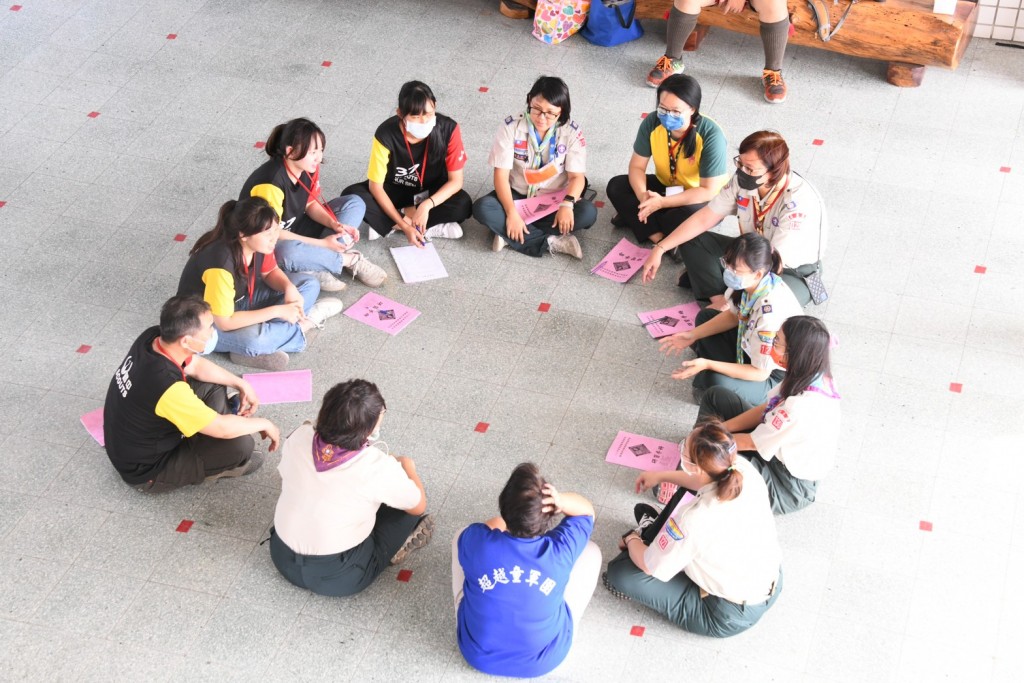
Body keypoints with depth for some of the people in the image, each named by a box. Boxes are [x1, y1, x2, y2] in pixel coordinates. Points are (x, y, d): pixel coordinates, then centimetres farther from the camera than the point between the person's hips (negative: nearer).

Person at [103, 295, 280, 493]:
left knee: (212, 385, 10)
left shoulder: (151, 337, -15)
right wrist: (265, 424, -10)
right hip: (147, 472, -8)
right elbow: (222, 428, -27)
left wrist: (241, 384, 2)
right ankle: (225, 465, 12)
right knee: (241, 444, -20)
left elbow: (196, 365, 7)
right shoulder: (167, 386, -38)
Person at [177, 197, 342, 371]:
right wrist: (277, 311, -28)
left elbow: (270, 272, 6)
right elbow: (225, 323, -32)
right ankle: (302, 327, -9)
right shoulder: (221, 262, -36)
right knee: (251, 338, -41)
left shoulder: (259, 244, -15)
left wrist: (289, 288, -17)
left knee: (309, 284, -1)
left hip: (239, 300, 8)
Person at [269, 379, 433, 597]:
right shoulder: (379, 467, -24)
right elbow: (418, 506, -5)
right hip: (338, 578, -5)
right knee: (409, 499, 9)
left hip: (283, 559, 5)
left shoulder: (299, 437, -13)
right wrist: (407, 467, 15)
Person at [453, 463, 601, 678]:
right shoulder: (560, 550, -28)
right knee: (591, 552, 12)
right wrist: (562, 501, -26)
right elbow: (586, 510, -7)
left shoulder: (476, 541, -27)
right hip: (545, 659, -1)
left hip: (479, 655, 1)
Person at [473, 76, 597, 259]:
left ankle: (510, 235, -25)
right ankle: (551, 242, -30)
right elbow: (501, 174, -16)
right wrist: (511, 213, -30)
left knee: (588, 212, -29)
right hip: (517, 196, 0)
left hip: (554, 201, 0)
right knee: (482, 208, -29)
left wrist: (567, 204, -34)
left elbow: (577, 176, -13)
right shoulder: (512, 126, -14)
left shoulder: (572, 132, -11)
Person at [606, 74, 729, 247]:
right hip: (666, 187, 5)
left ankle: (634, 219, -14)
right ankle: (660, 238, -22)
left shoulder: (711, 135, -31)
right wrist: (642, 195, -33)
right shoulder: (652, 122, -18)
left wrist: (662, 202, -37)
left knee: (690, 214, -39)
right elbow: (637, 166, -10)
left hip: (702, 199, -5)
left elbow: (708, 191, -29)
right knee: (616, 186, -14)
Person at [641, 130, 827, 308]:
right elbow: (703, 219, -6)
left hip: (793, 272, -6)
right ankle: (719, 300, -20)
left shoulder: (798, 201, -32)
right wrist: (660, 249, -11)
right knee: (691, 241, -6)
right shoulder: (742, 181, -15)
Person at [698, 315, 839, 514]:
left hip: (789, 488, -9)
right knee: (715, 395, 7)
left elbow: (751, 443, -23)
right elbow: (765, 409, 1)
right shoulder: (812, 375, -13)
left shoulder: (800, 408, -38)